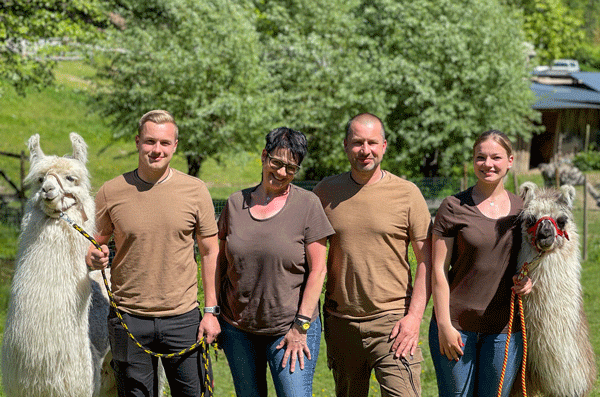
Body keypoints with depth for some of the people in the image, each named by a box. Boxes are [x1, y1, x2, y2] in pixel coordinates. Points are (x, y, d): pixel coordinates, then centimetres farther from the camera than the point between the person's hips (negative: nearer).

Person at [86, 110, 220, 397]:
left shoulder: (195, 190, -1)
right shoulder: (111, 192, -2)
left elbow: (210, 251, 5)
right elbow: (93, 246, 8)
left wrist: (211, 311, 1)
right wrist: (94, 259, -16)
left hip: (183, 317, 0)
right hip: (128, 318, 0)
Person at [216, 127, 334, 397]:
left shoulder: (307, 205, -6)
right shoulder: (236, 203, 5)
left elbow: (317, 270, -7)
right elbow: (222, 261, 12)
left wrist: (301, 326, -11)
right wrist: (215, 313, 9)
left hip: (289, 330, -3)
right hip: (238, 330, 4)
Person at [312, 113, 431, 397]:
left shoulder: (407, 193, -1)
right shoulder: (325, 192, 4)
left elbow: (426, 261, 0)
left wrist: (414, 316, -9)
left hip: (391, 319, -3)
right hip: (340, 320, 3)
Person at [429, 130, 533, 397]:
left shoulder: (520, 209, 7)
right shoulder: (454, 208, -5)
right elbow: (438, 270, -6)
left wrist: (527, 278, -4)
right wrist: (444, 325, -11)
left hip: (505, 326, 3)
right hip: (457, 325, -3)